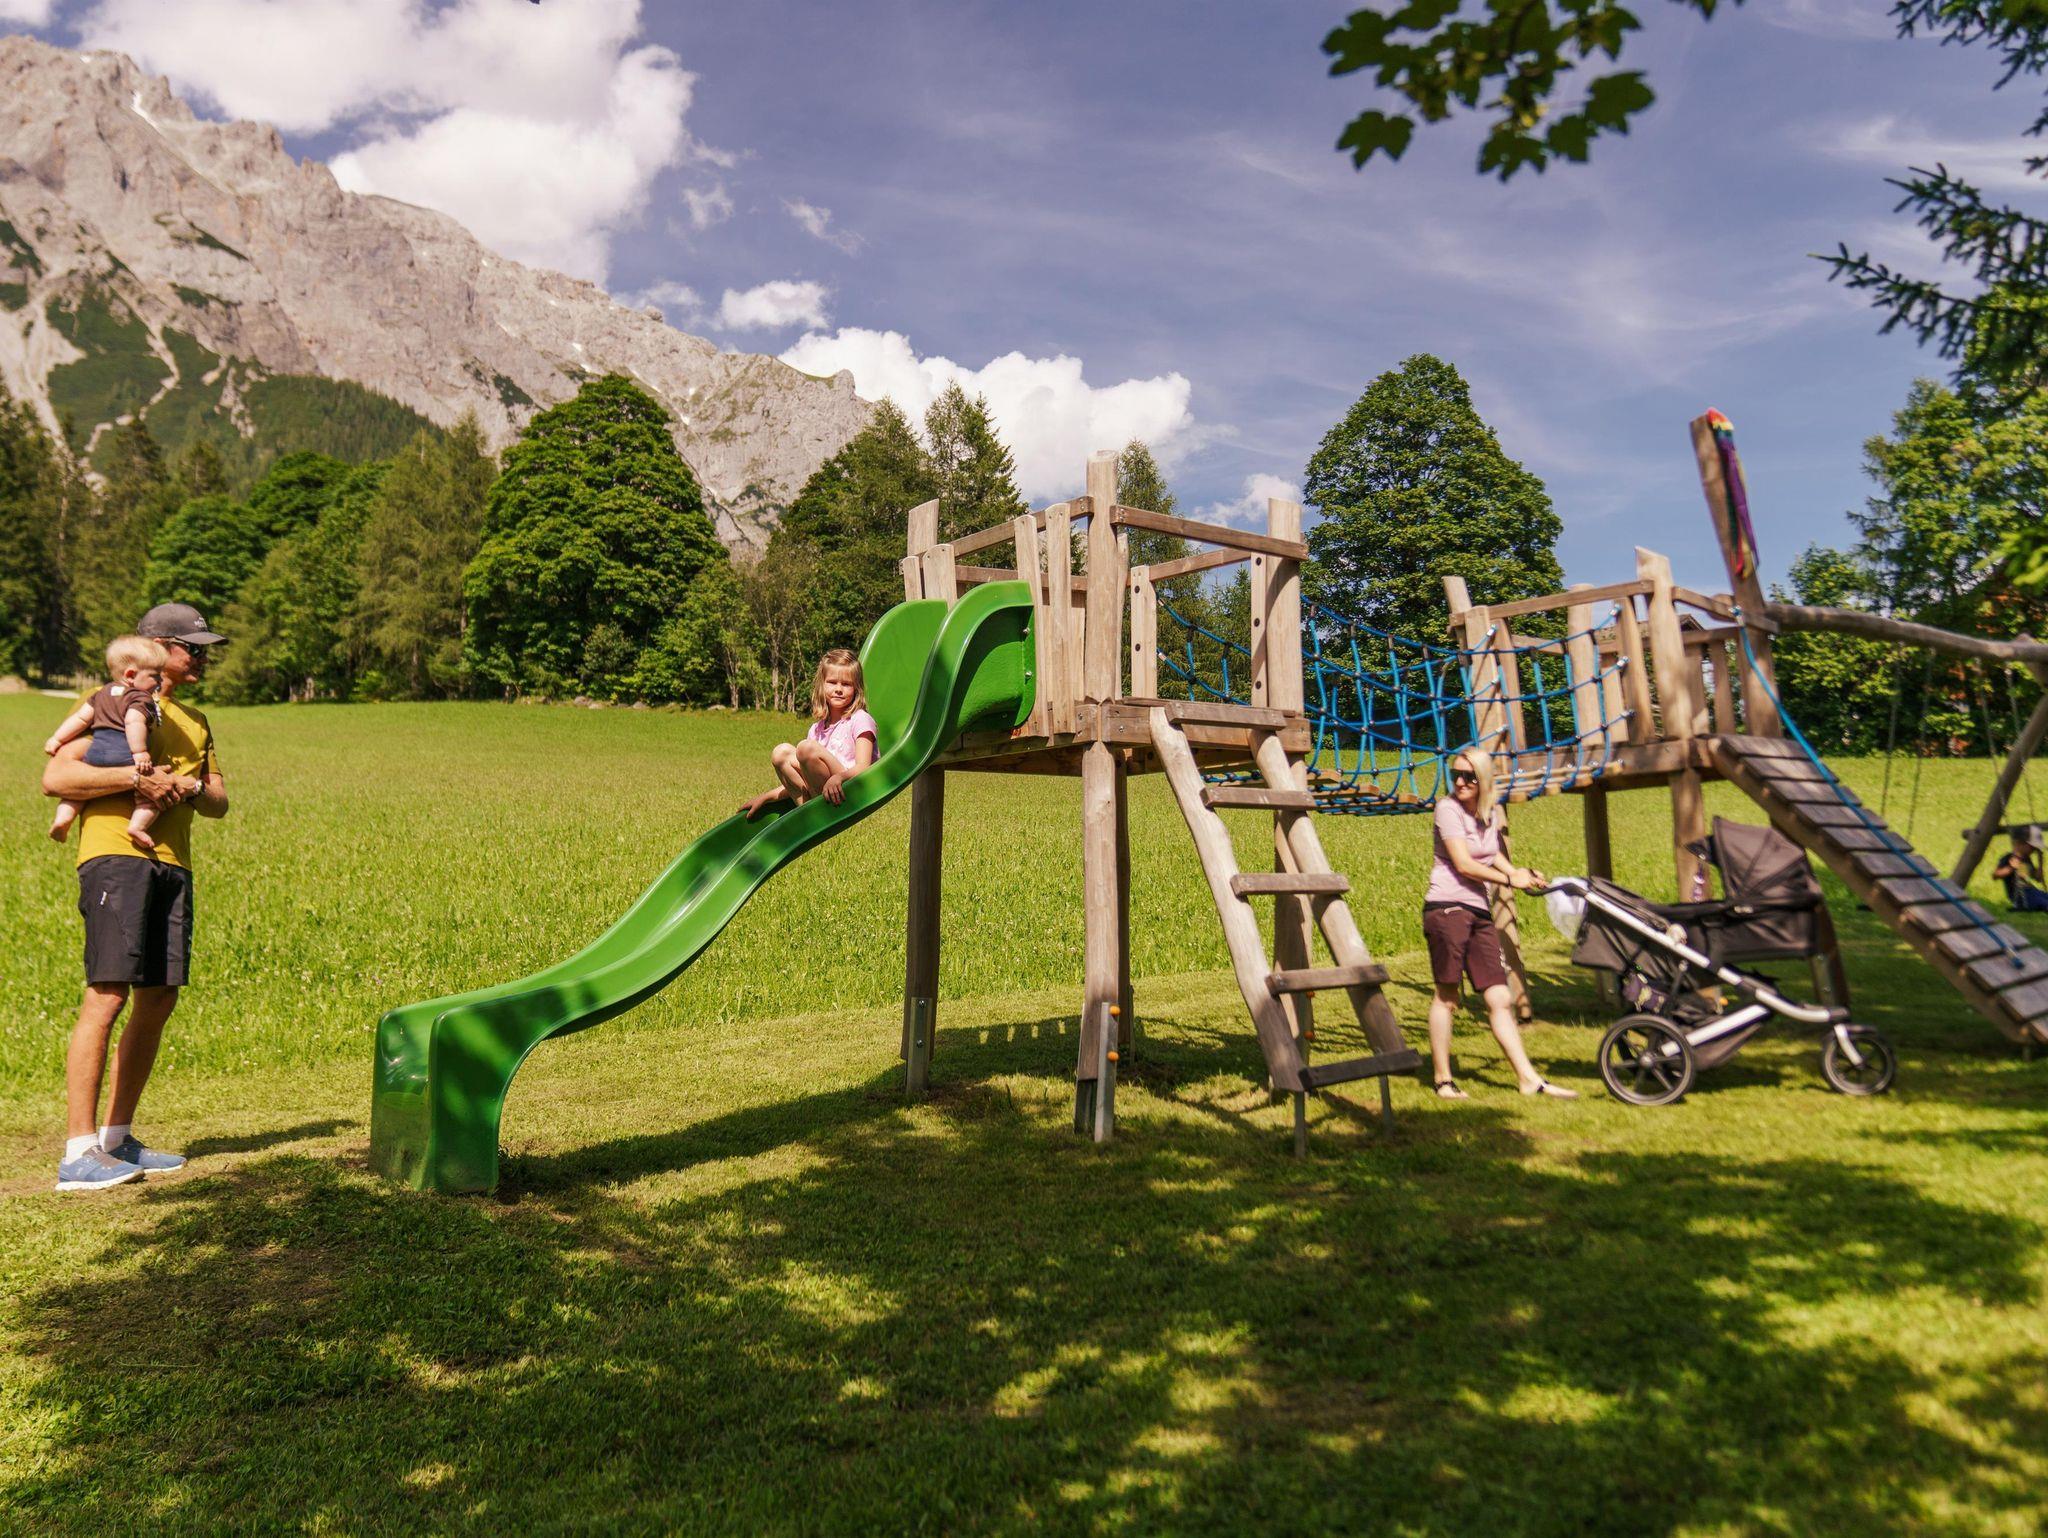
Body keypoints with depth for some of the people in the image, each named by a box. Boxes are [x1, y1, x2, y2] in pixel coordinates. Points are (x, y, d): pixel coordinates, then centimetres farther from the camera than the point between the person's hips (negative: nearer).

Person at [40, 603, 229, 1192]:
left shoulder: (194, 722, 24)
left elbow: (219, 800, 18)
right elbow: (55, 777, -10)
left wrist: (190, 788, -3)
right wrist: (135, 777, -16)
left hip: (172, 864, 7)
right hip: (115, 858, -7)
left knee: (159, 1000, 7)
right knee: (108, 995, -13)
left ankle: (116, 1137, 18)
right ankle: (77, 1154, -10)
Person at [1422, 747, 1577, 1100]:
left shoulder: (1490, 814, 15)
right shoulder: (1448, 808, -6)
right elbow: (1464, 864, -11)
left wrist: (1523, 873, 12)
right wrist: (1510, 880, -3)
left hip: (1478, 912, 7)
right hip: (1447, 908, -7)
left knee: (1499, 999, 5)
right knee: (1446, 995, -2)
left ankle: (1529, 1078, 7)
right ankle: (1443, 1079, 5)